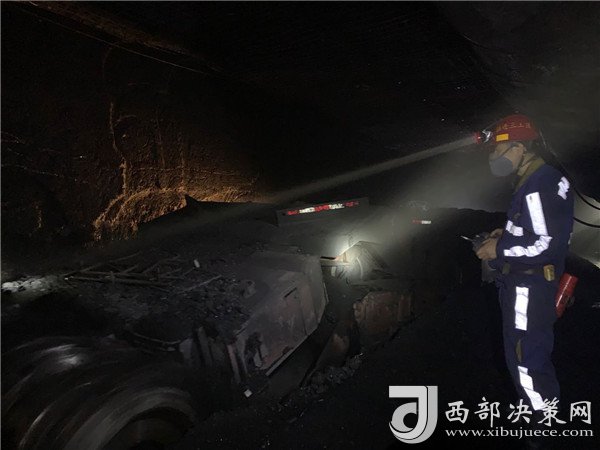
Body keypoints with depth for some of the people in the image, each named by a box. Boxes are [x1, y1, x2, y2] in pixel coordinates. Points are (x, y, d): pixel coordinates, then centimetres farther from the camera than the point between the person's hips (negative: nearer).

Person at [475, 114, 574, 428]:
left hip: (529, 287, -11)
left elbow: (548, 245, -28)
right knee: (533, 352, 24)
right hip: (525, 281, 11)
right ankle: (545, 410, 43)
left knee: (526, 359, 2)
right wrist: (506, 234, 7)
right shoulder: (537, 181, 9)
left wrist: (500, 249, -20)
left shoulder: (539, 188, -24)